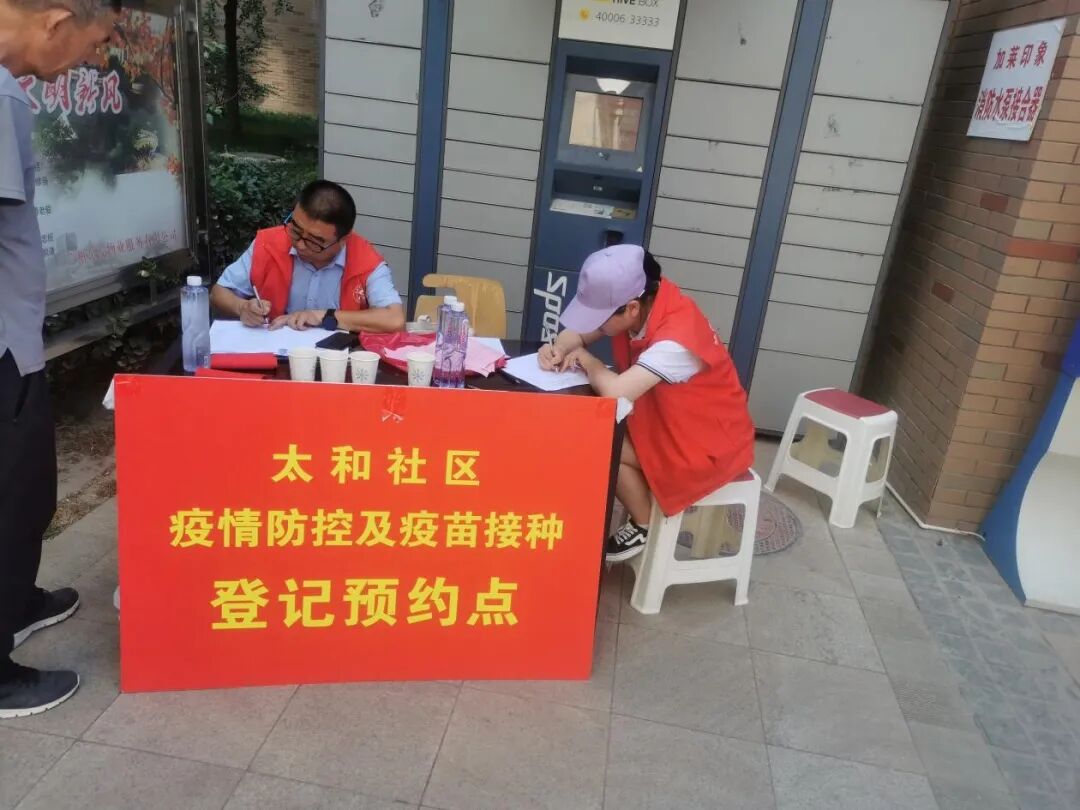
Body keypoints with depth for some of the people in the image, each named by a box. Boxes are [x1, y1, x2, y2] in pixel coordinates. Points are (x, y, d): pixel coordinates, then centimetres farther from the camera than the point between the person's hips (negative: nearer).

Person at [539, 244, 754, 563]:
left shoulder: (678, 338, -35)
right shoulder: (639, 304, -10)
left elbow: (616, 392, -44)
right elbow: (579, 333, 4)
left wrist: (586, 360, -24)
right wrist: (559, 348, -19)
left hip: (709, 445, -8)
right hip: (666, 419, 8)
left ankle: (646, 527, 7)